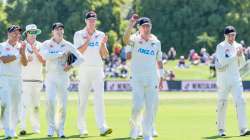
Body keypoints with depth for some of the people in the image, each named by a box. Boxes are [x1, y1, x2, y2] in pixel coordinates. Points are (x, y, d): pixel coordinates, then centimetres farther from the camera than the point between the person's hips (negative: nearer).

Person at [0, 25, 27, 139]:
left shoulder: (20, 47, 14)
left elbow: (25, 63, 6)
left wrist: (23, 53, -11)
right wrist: (18, 55, -7)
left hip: (17, 79, 5)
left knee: (16, 105, 4)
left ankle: (12, 129, 11)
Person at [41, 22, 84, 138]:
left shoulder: (68, 45, 7)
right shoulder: (46, 44, 3)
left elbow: (80, 58, 5)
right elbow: (46, 56, -17)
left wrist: (71, 66, -9)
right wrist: (62, 54, -13)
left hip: (63, 76, 2)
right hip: (51, 76, -2)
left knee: (63, 104, -1)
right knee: (50, 100, -18)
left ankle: (60, 129, 11)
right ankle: (51, 127, -7)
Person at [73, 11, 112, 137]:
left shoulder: (101, 35, 10)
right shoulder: (79, 35, 4)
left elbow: (105, 55, 5)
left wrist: (103, 43, -11)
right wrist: (88, 41, -17)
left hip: (98, 70, 1)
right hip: (84, 70, -1)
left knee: (99, 99, -10)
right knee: (83, 100, 2)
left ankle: (102, 127, -19)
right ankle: (82, 128, 9)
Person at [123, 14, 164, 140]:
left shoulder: (156, 42, 8)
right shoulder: (135, 39, -3)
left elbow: (159, 60, 14)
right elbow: (126, 39, -27)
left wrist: (161, 77, 9)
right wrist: (130, 25, -40)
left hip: (152, 78, 3)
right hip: (137, 78, -3)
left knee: (151, 107, 1)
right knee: (137, 105, -11)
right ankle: (134, 124, 18)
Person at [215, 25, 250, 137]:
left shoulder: (238, 46, 11)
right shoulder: (221, 47, -4)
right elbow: (222, 62, -17)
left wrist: (241, 55, -8)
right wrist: (235, 55, -18)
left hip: (236, 78, 4)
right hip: (223, 78, -4)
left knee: (240, 101, -8)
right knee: (222, 103, 2)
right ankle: (221, 129, 14)